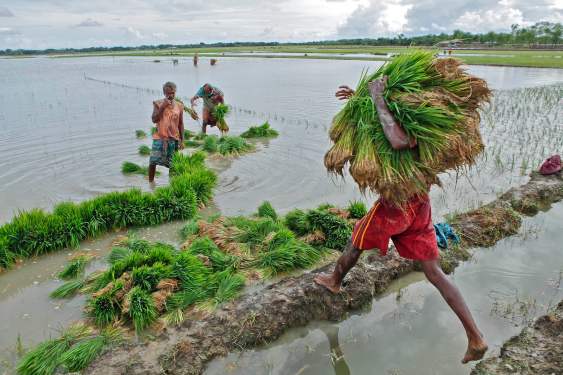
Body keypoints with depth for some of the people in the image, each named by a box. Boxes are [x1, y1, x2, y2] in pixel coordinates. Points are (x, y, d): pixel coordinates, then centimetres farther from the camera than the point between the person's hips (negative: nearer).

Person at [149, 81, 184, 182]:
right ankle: (150, 182, 14)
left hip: (174, 139, 1)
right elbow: (154, 120, -11)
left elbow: (181, 124, 8)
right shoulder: (158, 103, -2)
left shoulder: (179, 106, 3)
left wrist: (182, 140, 5)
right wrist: (163, 106, -19)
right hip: (159, 138, -1)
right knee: (153, 162, -3)